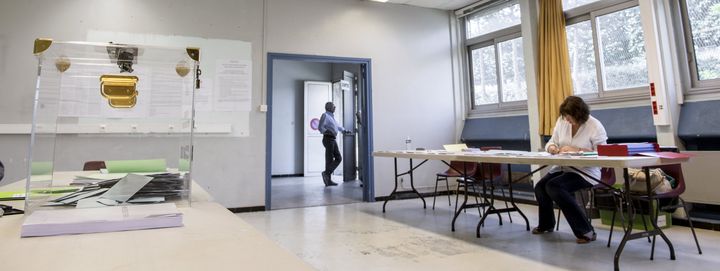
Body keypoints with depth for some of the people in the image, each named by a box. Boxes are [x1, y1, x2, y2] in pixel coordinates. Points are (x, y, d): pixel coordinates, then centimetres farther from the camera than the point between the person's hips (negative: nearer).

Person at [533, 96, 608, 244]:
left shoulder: (595, 126, -13)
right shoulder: (561, 121, 4)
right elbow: (551, 142, 11)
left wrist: (576, 150, -24)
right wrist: (552, 147, -13)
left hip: (586, 171, -6)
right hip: (564, 167, 6)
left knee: (553, 186, -27)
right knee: (540, 186, -14)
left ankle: (586, 231, -18)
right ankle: (546, 224, 15)